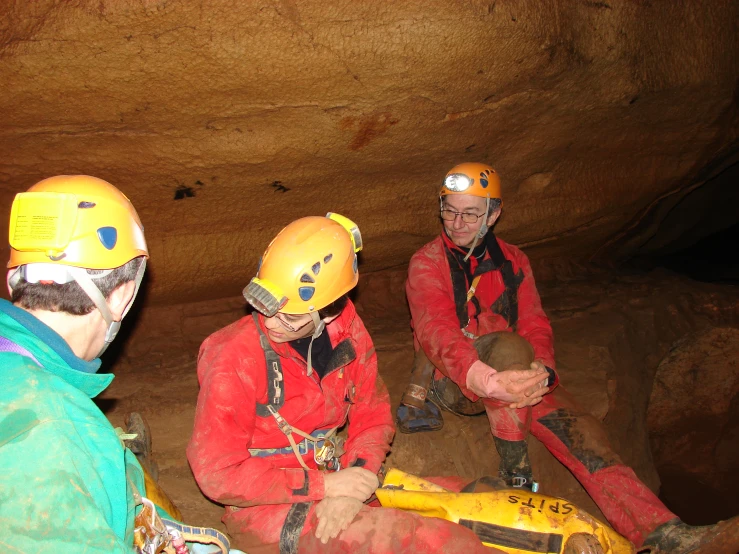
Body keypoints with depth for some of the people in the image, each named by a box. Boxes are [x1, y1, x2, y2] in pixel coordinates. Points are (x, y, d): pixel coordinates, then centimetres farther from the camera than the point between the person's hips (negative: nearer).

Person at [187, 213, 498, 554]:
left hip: (330, 474, 6)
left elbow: (372, 414, 2)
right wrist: (324, 486, -20)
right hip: (266, 504, -5)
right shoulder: (235, 357, -20)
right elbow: (217, 474, -17)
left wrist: (352, 484, -16)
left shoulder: (344, 328, -6)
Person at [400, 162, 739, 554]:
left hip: (511, 376, 4)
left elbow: (534, 325, -3)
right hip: (449, 379, -4)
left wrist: (542, 370, -29)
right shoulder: (426, 264, -9)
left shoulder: (512, 262, 5)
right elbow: (436, 330, -27)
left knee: (575, 425, -20)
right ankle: (515, 474, -23)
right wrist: (486, 380, -48)